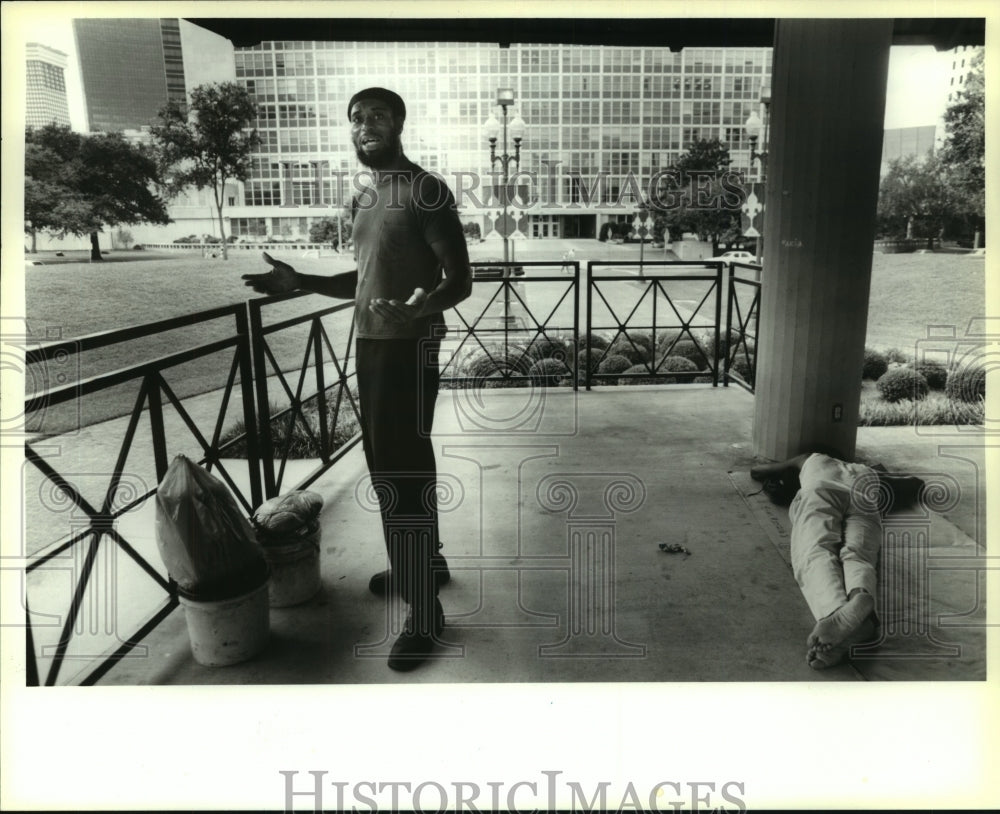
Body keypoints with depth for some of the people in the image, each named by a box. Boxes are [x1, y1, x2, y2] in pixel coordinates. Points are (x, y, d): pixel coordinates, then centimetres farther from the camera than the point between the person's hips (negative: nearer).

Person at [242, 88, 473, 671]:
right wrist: (300, 282, 11)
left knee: (404, 470, -7)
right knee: (387, 464, 16)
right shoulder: (364, 196, 15)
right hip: (370, 343, 9)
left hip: (410, 347, -9)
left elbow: (460, 279, -16)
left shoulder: (426, 192, -12)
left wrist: (421, 307, -37)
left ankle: (425, 613, 4)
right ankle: (426, 562, 35)